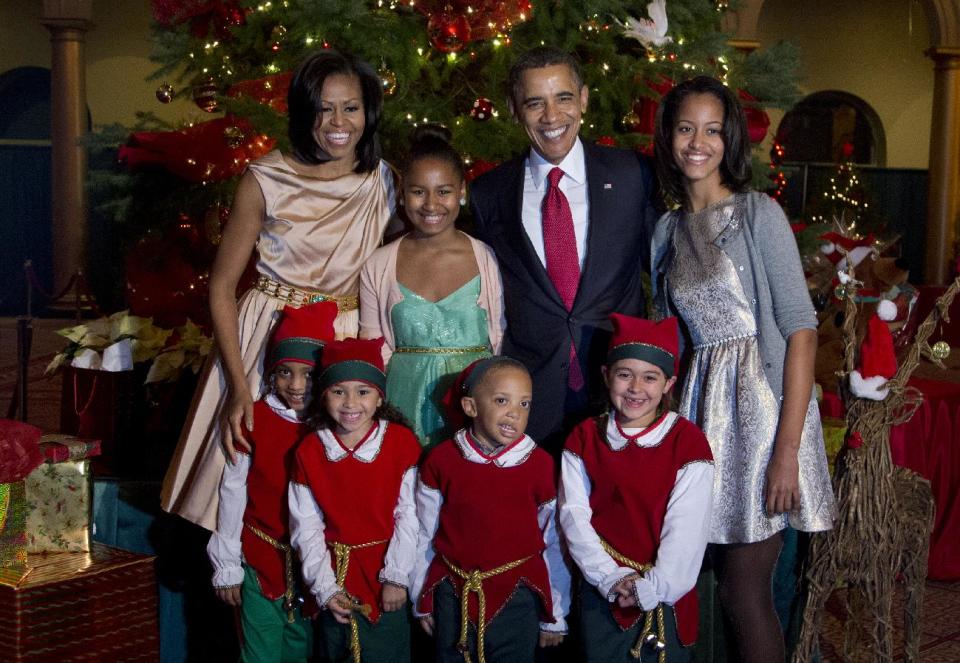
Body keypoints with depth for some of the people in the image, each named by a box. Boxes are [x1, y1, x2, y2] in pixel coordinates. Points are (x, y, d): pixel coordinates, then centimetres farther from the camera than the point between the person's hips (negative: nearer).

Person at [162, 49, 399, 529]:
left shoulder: (384, 181, 0)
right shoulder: (265, 181, -9)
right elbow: (221, 286, -6)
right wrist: (238, 384, -14)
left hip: (350, 344, 2)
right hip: (267, 337, -2)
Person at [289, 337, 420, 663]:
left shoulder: (401, 442, -8)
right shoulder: (310, 451, -2)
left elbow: (408, 515, -10)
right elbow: (306, 527, -3)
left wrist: (396, 577, -12)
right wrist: (325, 588, -9)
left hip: (386, 573, -2)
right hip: (337, 573, 2)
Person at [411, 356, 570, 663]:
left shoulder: (540, 465, -10)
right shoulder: (441, 461, -7)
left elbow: (553, 543, -3)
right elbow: (424, 535, 2)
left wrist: (554, 617, 2)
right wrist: (422, 602, 8)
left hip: (517, 600, -1)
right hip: (454, 596, 1)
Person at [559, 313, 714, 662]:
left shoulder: (687, 442, -7)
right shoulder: (584, 439, 2)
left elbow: (686, 528, -11)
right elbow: (574, 515, -5)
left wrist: (652, 587, -16)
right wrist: (612, 578, -14)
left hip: (664, 592, -2)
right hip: (600, 591, 2)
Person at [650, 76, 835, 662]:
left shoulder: (758, 213, -6)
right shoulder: (668, 230, 11)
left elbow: (802, 329, -11)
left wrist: (787, 449, -18)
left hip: (761, 400, -5)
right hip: (702, 408, 5)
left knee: (744, 592, -1)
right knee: (725, 578, 12)